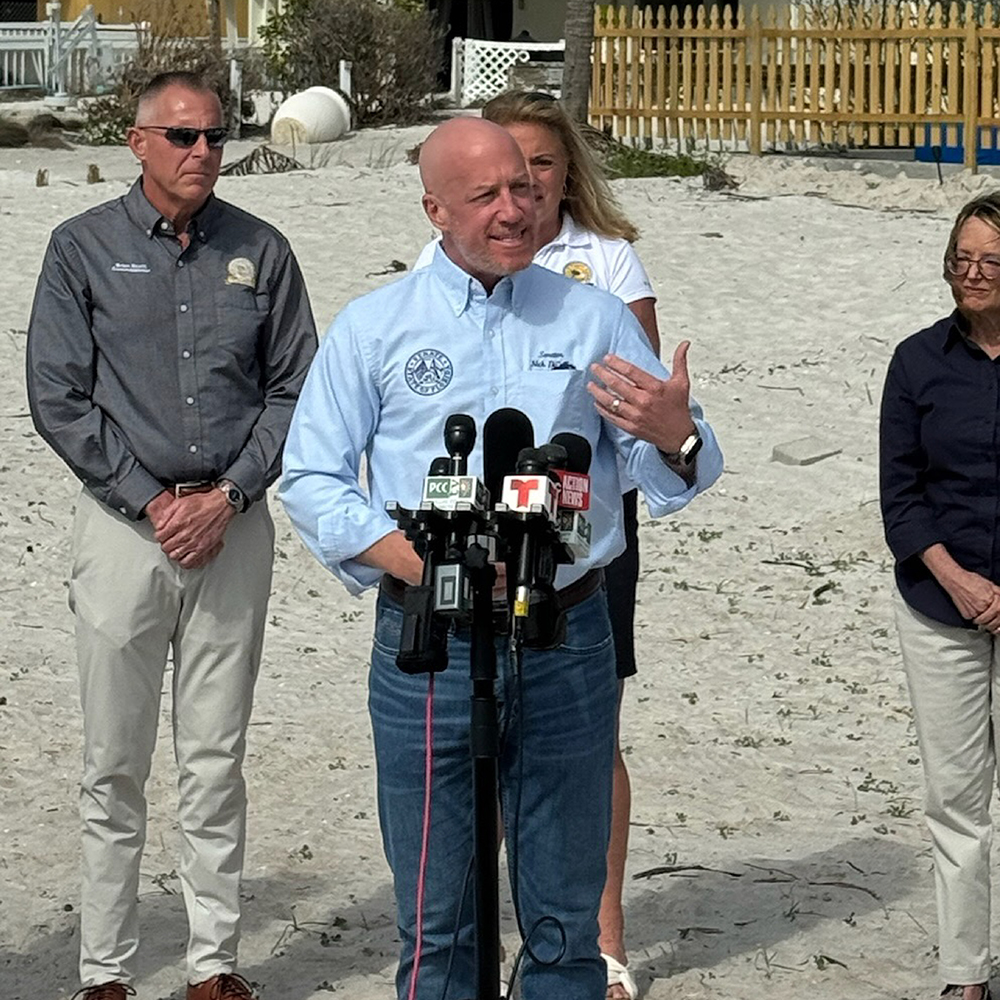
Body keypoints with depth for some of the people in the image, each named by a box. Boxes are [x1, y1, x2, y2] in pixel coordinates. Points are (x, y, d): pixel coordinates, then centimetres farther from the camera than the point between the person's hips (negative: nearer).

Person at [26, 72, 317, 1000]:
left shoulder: (260, 252, 6)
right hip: (123, 525, -1)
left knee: (217, 760, 6)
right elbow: (57, 399, -2)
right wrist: (151, 503, -8)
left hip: (233, 525, 2)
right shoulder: (83, 248, 1)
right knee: (114, 765, 1)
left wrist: (229, 496, -6)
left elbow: (294, 389, 7)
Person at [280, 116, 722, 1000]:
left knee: (566, 918, 8)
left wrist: (676, 437, -17)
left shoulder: (594, 319, 8)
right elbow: (312, 479, 3)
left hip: (569, 643, 1)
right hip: (428, 645, -1)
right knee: (435, 923, 4)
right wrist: (416, 563, -12)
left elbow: (679, 476, 8)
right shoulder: (374, 326, 5)